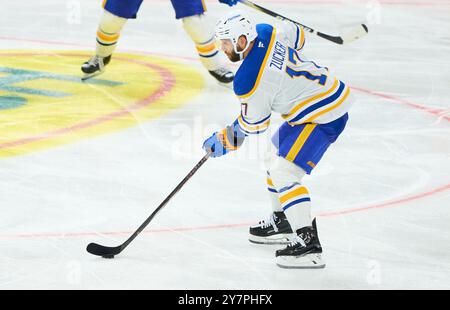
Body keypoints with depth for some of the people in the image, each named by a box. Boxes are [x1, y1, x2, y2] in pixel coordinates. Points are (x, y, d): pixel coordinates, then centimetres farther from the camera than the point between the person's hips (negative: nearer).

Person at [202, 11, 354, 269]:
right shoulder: (265, 32, -3)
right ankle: (283, 222, 39)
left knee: (284, 172, -15)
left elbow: (253, 124, -10)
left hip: (323, 116, -11)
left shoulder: (249, 82, -24)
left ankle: (308, 244, -19)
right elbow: (296, 36, 18)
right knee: (277, 156, 25)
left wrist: (224, 141, 6)